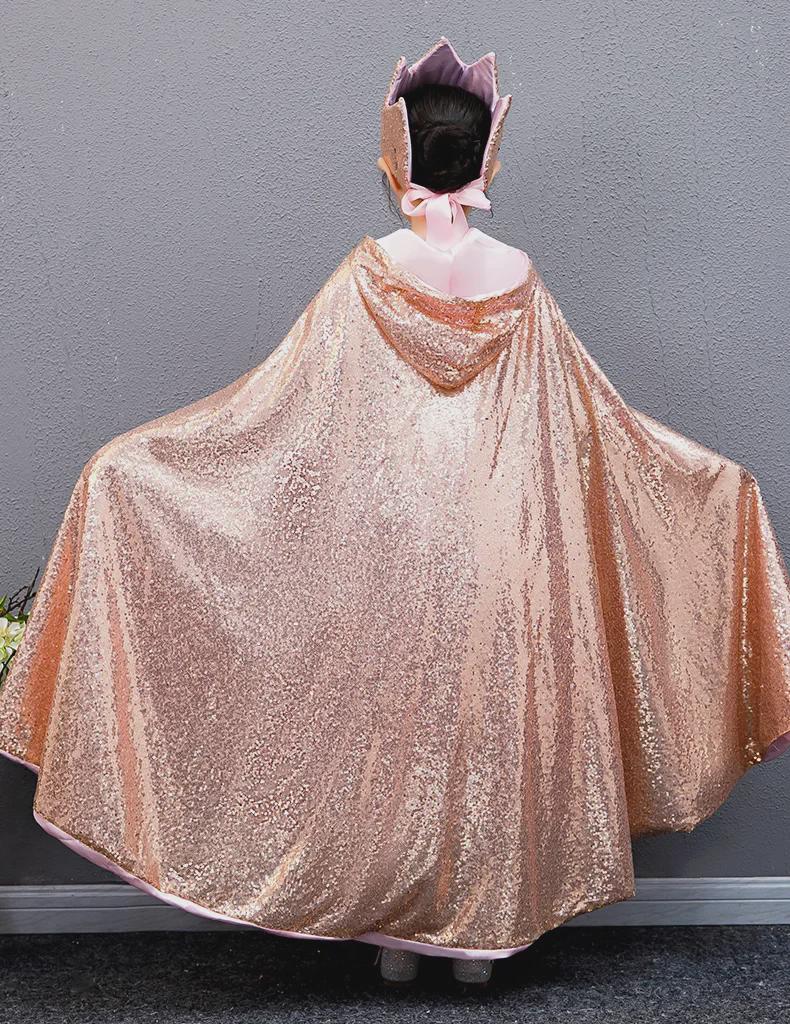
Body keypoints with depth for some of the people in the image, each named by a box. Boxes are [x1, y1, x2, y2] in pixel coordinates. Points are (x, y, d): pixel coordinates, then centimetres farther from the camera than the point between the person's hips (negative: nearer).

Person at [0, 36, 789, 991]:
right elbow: (596, 426, 2)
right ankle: (478, 927, 26)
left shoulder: (367, 280, -9)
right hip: (498, 564, 1)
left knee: (389, 727, 12)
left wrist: (125, 458, -3)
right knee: (487, 719, 13)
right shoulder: (518, 280, -4)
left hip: (380, 555, -1)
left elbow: (272, 402, -11)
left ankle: (394, 933, 25)